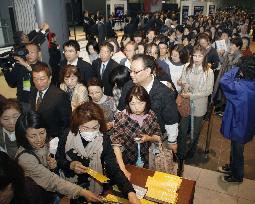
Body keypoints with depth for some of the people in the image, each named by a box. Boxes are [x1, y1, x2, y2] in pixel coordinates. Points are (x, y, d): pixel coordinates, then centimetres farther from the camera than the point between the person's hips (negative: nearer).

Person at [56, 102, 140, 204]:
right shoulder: (67, 136, -11)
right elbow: (58, 160, 3)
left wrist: (130, 192, -31)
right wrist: (70, 165, -17)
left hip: (95, 191, 1)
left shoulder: (104, 140, -13)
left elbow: (114, 168, -18)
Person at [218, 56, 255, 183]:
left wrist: (235, 69, -16)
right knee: (235, 147, 27)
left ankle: (237, 176, 35)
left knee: (237, 150, 14)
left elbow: (223, 81, -24)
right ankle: (232, 167, 49)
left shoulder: (241, 87, -32)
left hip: (239, 124, -8)